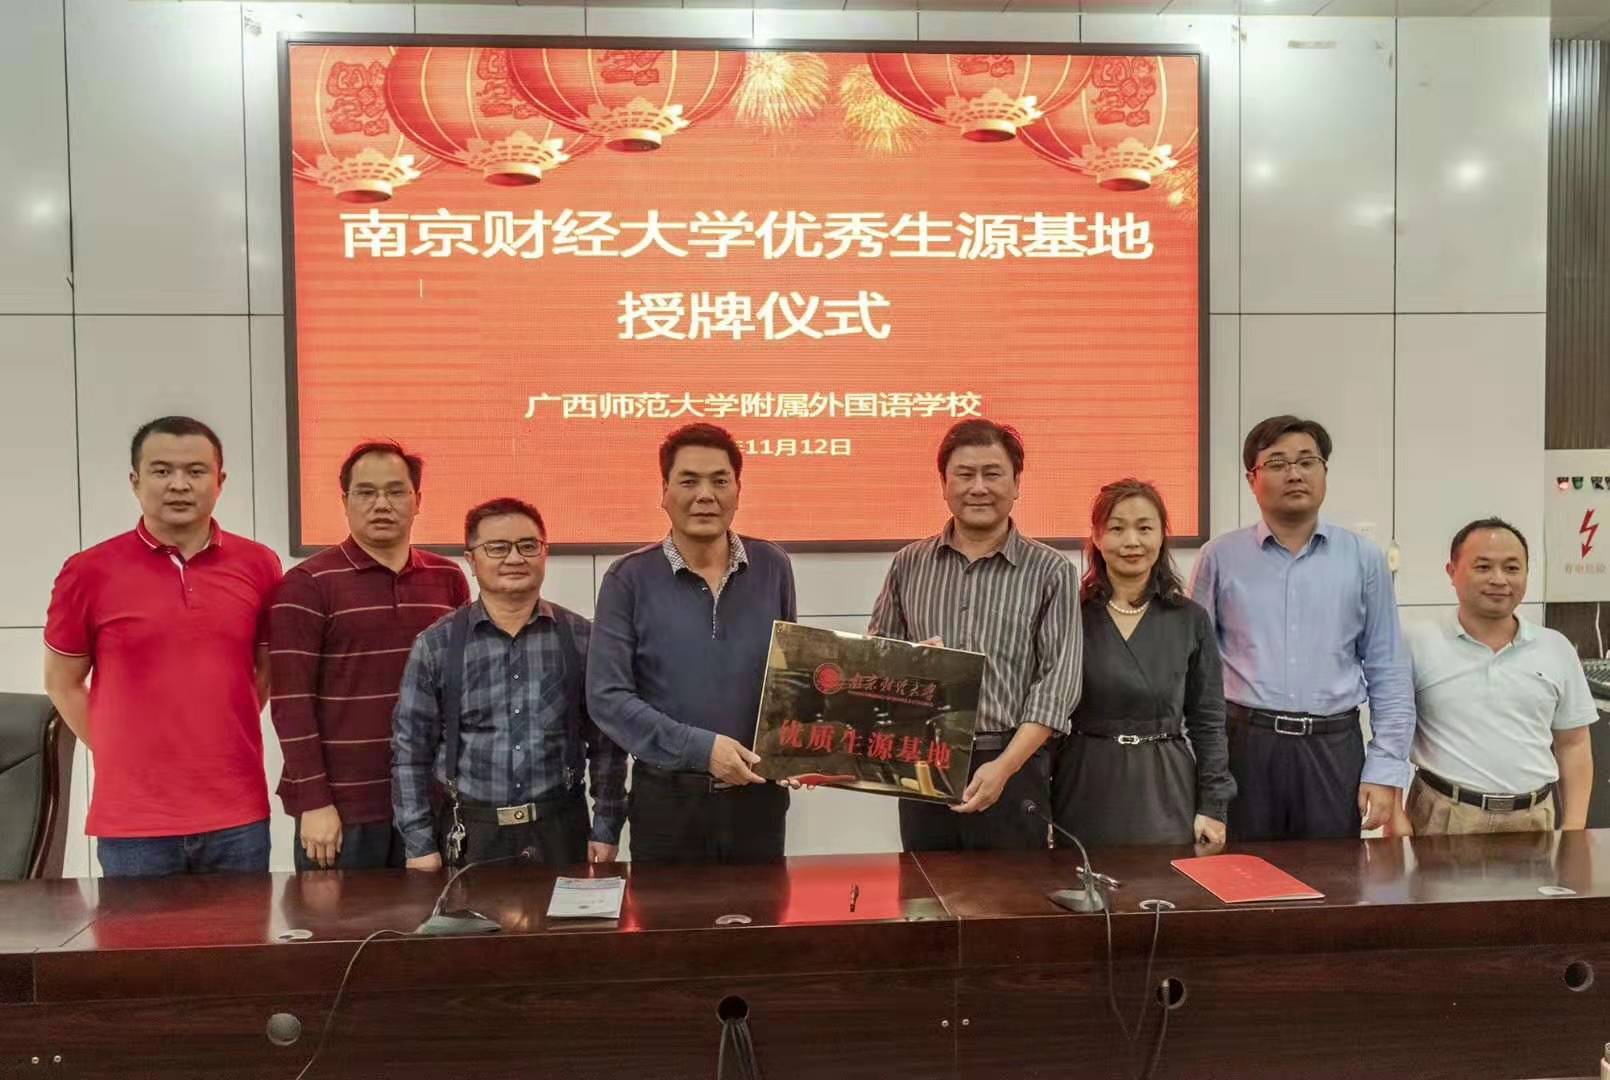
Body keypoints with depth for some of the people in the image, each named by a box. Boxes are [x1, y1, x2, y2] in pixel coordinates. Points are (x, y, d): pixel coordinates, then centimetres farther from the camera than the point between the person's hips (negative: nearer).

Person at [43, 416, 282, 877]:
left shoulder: (259, 565, 0)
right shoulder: (89, 572, -4)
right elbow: (62, 684, 7)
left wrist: (223, 741, 8)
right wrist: (124, 755, 4)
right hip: (132, 824, -1)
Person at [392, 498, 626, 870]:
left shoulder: (582, 638, -1)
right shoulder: (435, 646, -2)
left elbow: (606, 742, 2)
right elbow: (411, 752, 0)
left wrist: (605, 830, 0)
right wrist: (419, 844, -2)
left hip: (560, 829, 1)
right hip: (470, 835, 0)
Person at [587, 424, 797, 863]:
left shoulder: (772, 568, 2)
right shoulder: (629, 579, -6)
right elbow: (607, 696, -11)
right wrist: (699, 747, -19)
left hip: (758, 795, 2)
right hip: (667, 799, -2)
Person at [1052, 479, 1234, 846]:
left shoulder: (1191, 619, 3)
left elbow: (1207, 722, 6)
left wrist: (1213, 807, 1)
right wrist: (1037, 804, 1)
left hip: (1166, 792, 1)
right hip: (1086, 790, -1)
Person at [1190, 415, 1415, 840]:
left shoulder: (1365, 560, 6)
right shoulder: (1220, 558, 3)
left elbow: (1389, 676, 7)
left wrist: (1385, 772, 0)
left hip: (1334, 748, 1)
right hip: (1244, 746, -1)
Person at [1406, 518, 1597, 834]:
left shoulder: (1557, 649, 7)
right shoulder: (1417, 644, -4)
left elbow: (1573, 745, 11)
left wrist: (1573, 829, 3)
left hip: (1534, 820, 3)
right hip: (1444, 818, -3)